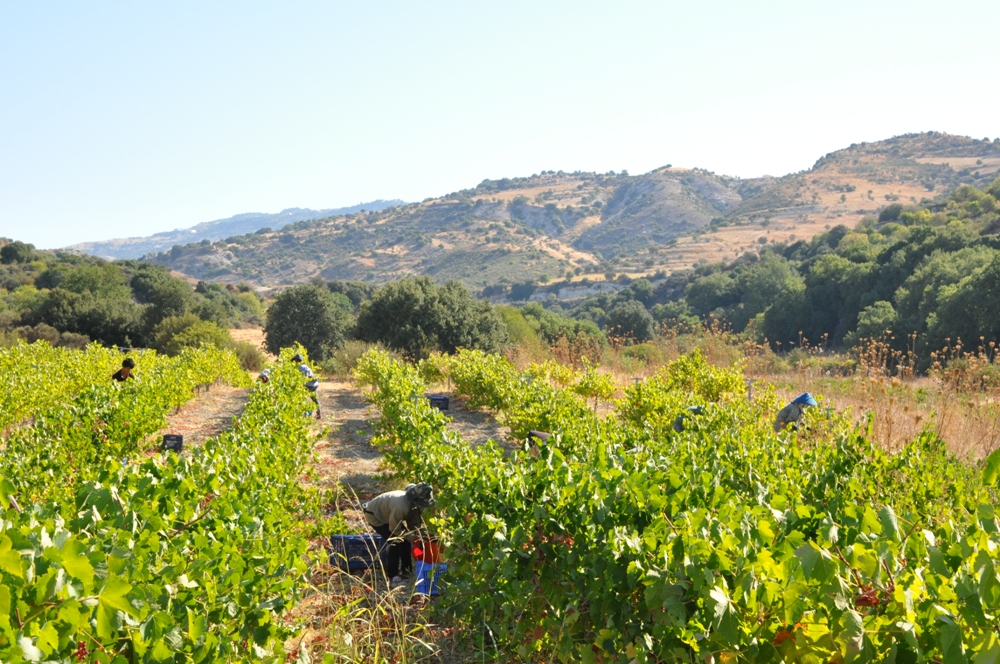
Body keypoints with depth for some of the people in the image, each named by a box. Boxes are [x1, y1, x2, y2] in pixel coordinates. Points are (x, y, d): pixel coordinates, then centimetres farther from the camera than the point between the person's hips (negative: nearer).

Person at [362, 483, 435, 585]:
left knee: (406, 540, 4)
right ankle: (392, 575, -7)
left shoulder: (415, 504, -16)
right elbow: (394, 528, -29)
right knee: (395, 542, -18)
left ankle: (407, 571, 17)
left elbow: (414, 523, -3)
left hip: (388, 514, 9)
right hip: (374, 516, -9)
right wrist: (413, 538, -28)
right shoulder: (401, 507, -42)